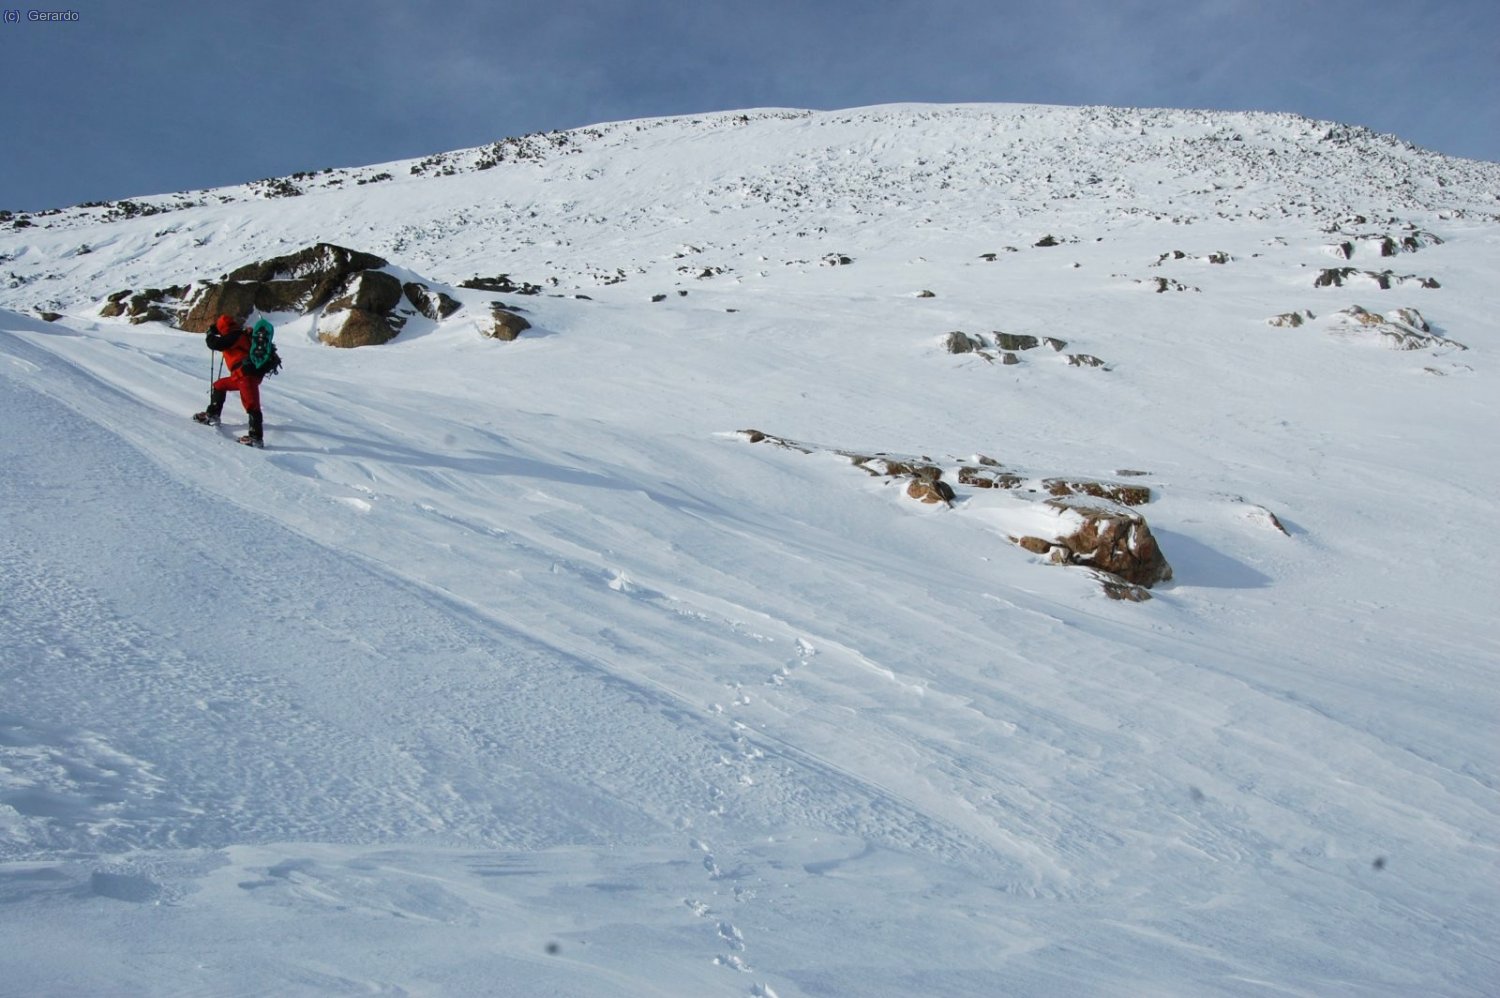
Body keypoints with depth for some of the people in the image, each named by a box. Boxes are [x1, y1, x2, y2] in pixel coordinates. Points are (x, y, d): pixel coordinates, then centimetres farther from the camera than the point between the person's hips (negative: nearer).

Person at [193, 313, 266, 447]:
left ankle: (256, 437, -25)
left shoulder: (233, 337, -8)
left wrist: (211, 333, 8)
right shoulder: (242, 335, 21)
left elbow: (215, 344, -13)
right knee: (218, 386, 26)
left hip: (246, 374, -11)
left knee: (251, 405, -17)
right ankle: (212, 415, 36)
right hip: (240, 375, 11)